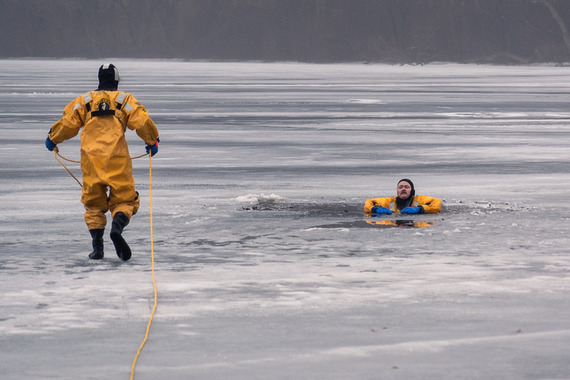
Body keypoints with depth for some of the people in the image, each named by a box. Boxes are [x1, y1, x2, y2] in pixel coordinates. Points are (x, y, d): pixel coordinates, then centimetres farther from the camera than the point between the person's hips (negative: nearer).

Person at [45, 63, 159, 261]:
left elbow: (68, 123, 8)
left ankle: (97, 245, 0)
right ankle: (117, 227, -27)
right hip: (117, 159, -1)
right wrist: (152, 141, 17)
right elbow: (142, 122, 1)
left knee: (93, 203, 13)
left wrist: (52, 139, 25)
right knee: (123, 200, 4)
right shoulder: (125, 99, 10)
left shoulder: (84, 100, 13)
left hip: (90, 158, 2)